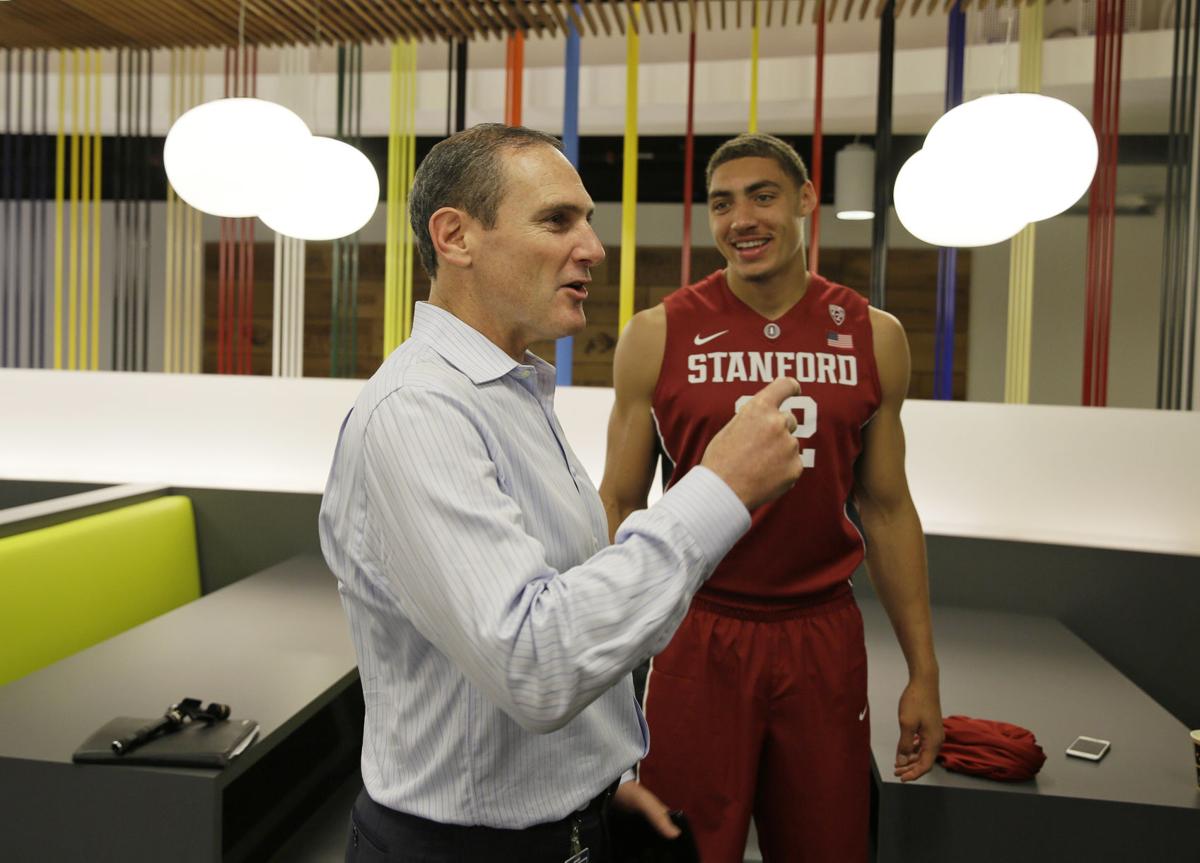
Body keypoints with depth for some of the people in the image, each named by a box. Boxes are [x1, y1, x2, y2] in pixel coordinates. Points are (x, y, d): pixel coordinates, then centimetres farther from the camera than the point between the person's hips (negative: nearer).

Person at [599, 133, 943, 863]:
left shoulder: (874, 337, 2)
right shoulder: (658, 336, -4)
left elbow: (886, 509, 8)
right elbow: (621, 505, 1)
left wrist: (924, 672, 8)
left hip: (823, 637, 2)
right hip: (700, 637, -2)